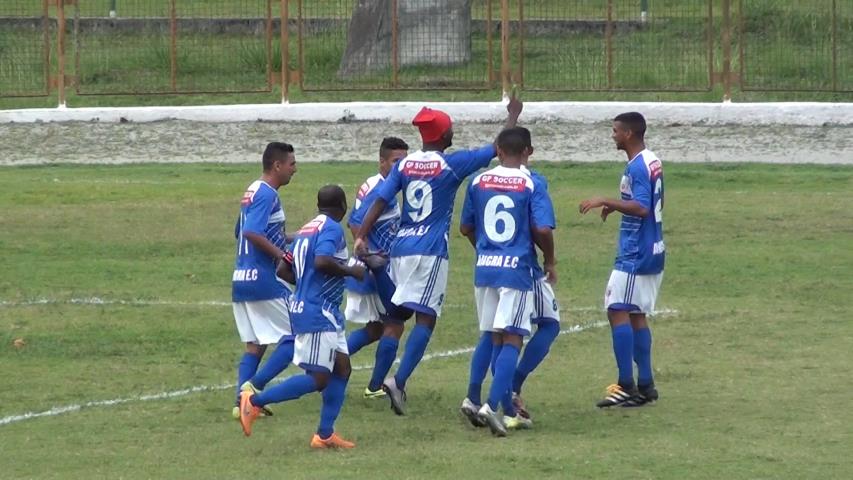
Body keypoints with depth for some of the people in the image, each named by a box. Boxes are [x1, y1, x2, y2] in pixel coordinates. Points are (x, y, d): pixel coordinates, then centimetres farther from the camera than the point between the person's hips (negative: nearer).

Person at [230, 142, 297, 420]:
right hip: (263, 279, -9)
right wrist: (281, 254, -20)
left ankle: (242, 401, 3)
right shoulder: (267, 194, -13)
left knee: (255, 345, 11)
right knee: (293, 337, -3)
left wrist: (286, 239, 25)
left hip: (240, 280, 9)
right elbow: (252, 233, -25)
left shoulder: (253, 191, 16)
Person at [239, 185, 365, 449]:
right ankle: (255, 400, -10)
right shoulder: (332, 229, -12)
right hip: (318, 314, -10)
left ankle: (325, 434, 11)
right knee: (318, 378, -9)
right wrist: (351, 271, -14)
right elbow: (322, 261, -29)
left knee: (342, 368, 12)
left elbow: (284, 270, 16)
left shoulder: (306, 229, 14)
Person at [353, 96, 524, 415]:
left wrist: (362, 236, -4)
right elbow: (499, 149, 2)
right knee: (425, 318, -7)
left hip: (401, 246, 6)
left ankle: (377, 385, 13)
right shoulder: (452, 164, -5)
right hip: (431, 251, -6)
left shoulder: (404, 165, 8)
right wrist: (513, 117, 17)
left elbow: (380, 201, 0)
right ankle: (399, 381, -22)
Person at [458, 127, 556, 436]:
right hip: (517, 269, -4)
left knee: (496, 340, 13)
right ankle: (491, 406, -19)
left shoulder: (478, 182, 5)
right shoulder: (531, 185, -7)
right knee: (512, 340, -3)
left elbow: (466, 228, 14)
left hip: (485, 268, 4)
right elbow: (542, 230, -14)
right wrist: (549, 260, 4)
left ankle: (509, 412, 19)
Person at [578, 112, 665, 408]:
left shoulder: (637, 167, -17)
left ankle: (627, 386, -13)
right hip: (652, 252, 10)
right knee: (636, 315, 12)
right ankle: (645, 385, 13)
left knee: (618, 311, -9)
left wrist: (606, 202, -25)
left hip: (635, 255, -10)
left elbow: (641, 208, -28)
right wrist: (616, 206, 23)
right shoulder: (653, 162, 13)